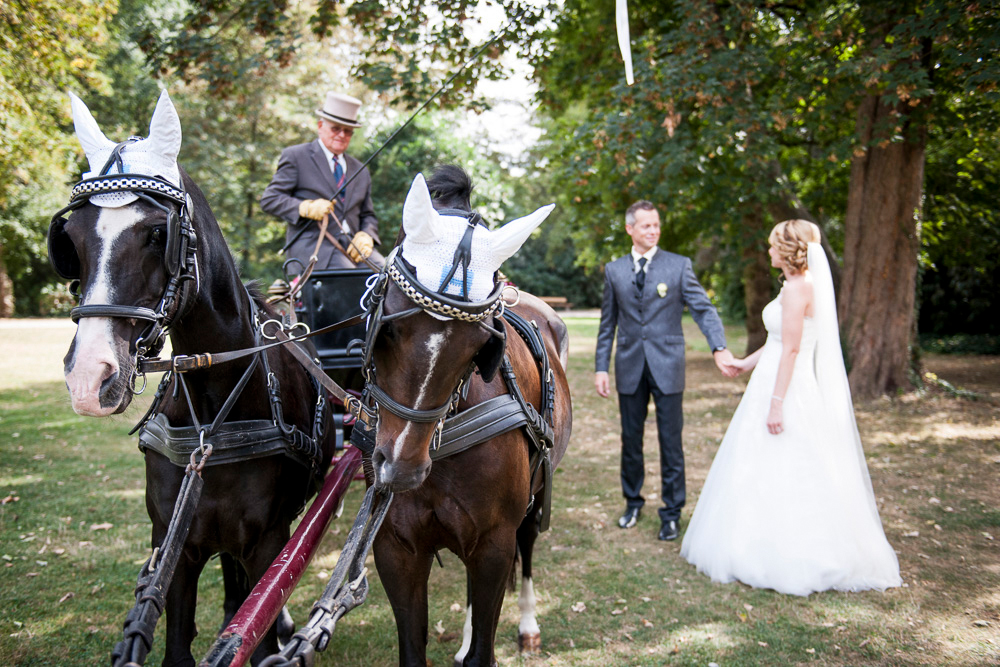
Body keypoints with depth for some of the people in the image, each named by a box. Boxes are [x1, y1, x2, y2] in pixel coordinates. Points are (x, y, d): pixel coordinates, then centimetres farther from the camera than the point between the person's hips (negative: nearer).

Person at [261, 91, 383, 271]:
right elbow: (269, 199, 3)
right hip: (312, 243, -5)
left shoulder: (361, 171, 24)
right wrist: (306, 207, -16)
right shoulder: (295, 156, 9)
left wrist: (365, 236, 0)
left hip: (353, 246, 5)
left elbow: (367, 215, 25)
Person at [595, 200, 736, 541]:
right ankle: (633, 502, 31)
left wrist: (719, 348, -23)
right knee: (630, 440, 12)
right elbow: (608, 323, 9)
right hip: (629, 368, 2)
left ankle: (671, 513, 16)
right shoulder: (613, 270, 6)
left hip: (667, 366, -2)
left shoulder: (679, 266, -1)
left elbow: (703, 309, -8)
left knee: (670, 442, 2)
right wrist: (601, 367, 4)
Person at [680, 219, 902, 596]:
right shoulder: (803, 284, 14)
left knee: (778, 474, -2)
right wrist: (748, 363, 29)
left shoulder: (797, 288, -17)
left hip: (787, 389, -10)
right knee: (783, 474, 16)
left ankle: (785, 560, 8)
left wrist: (776, 402, -22)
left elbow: (791, 349, -21)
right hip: (785, 385, 10)